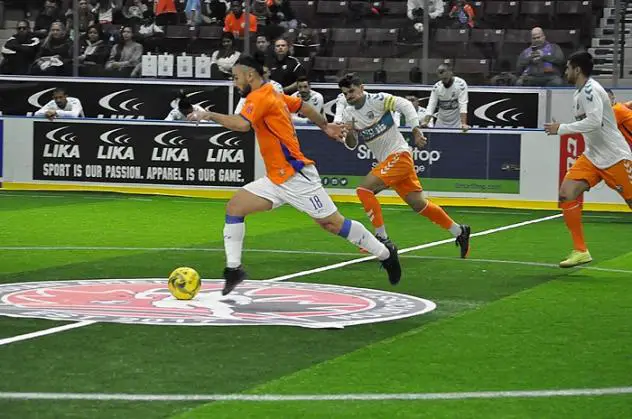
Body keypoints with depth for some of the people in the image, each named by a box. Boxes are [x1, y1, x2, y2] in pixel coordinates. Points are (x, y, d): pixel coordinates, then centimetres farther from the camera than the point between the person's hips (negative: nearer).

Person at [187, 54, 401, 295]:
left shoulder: (260, 97, -15)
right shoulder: (273, 95, 12)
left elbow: (242, 124, -33)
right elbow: (304, 107, 24)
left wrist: (209, 115, -25)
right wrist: (325, 126, 37)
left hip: (296, 176, -9)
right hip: (276, 180, 9)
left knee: (333, 224, -1)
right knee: (234, 207, -2)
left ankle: (385, 253, 16)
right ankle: (233, 269, -2)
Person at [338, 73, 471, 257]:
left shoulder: (377, 100, -11)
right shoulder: (348, 113, 10)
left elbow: (405, 105, -17)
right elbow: (351, 145, 13)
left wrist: (416, 132, -22)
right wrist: (349, 133, -9)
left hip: (399, 155, -7)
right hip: (385, 161, 7)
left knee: (364, 189, -19)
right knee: (418, 204, 8)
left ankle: (382, 238, -14)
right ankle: (459, 231, 21)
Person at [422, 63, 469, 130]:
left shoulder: (460, 84, -16)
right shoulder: (436, 87, -4)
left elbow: (463, 105, -23)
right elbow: (431, 105, -7)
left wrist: (464, 124, -34)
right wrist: (425, 122, -23)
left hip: (456, 123, -4)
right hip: (441, 123, 4)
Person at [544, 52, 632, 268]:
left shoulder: (591, 90, -17)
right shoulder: (578, 94, 11)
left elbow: (594, 122, -28)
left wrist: (561, 129, -21)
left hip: (615, 157, -8)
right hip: (592, 157, 9)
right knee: (566, 193, -8)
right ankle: (580, 251, -4)